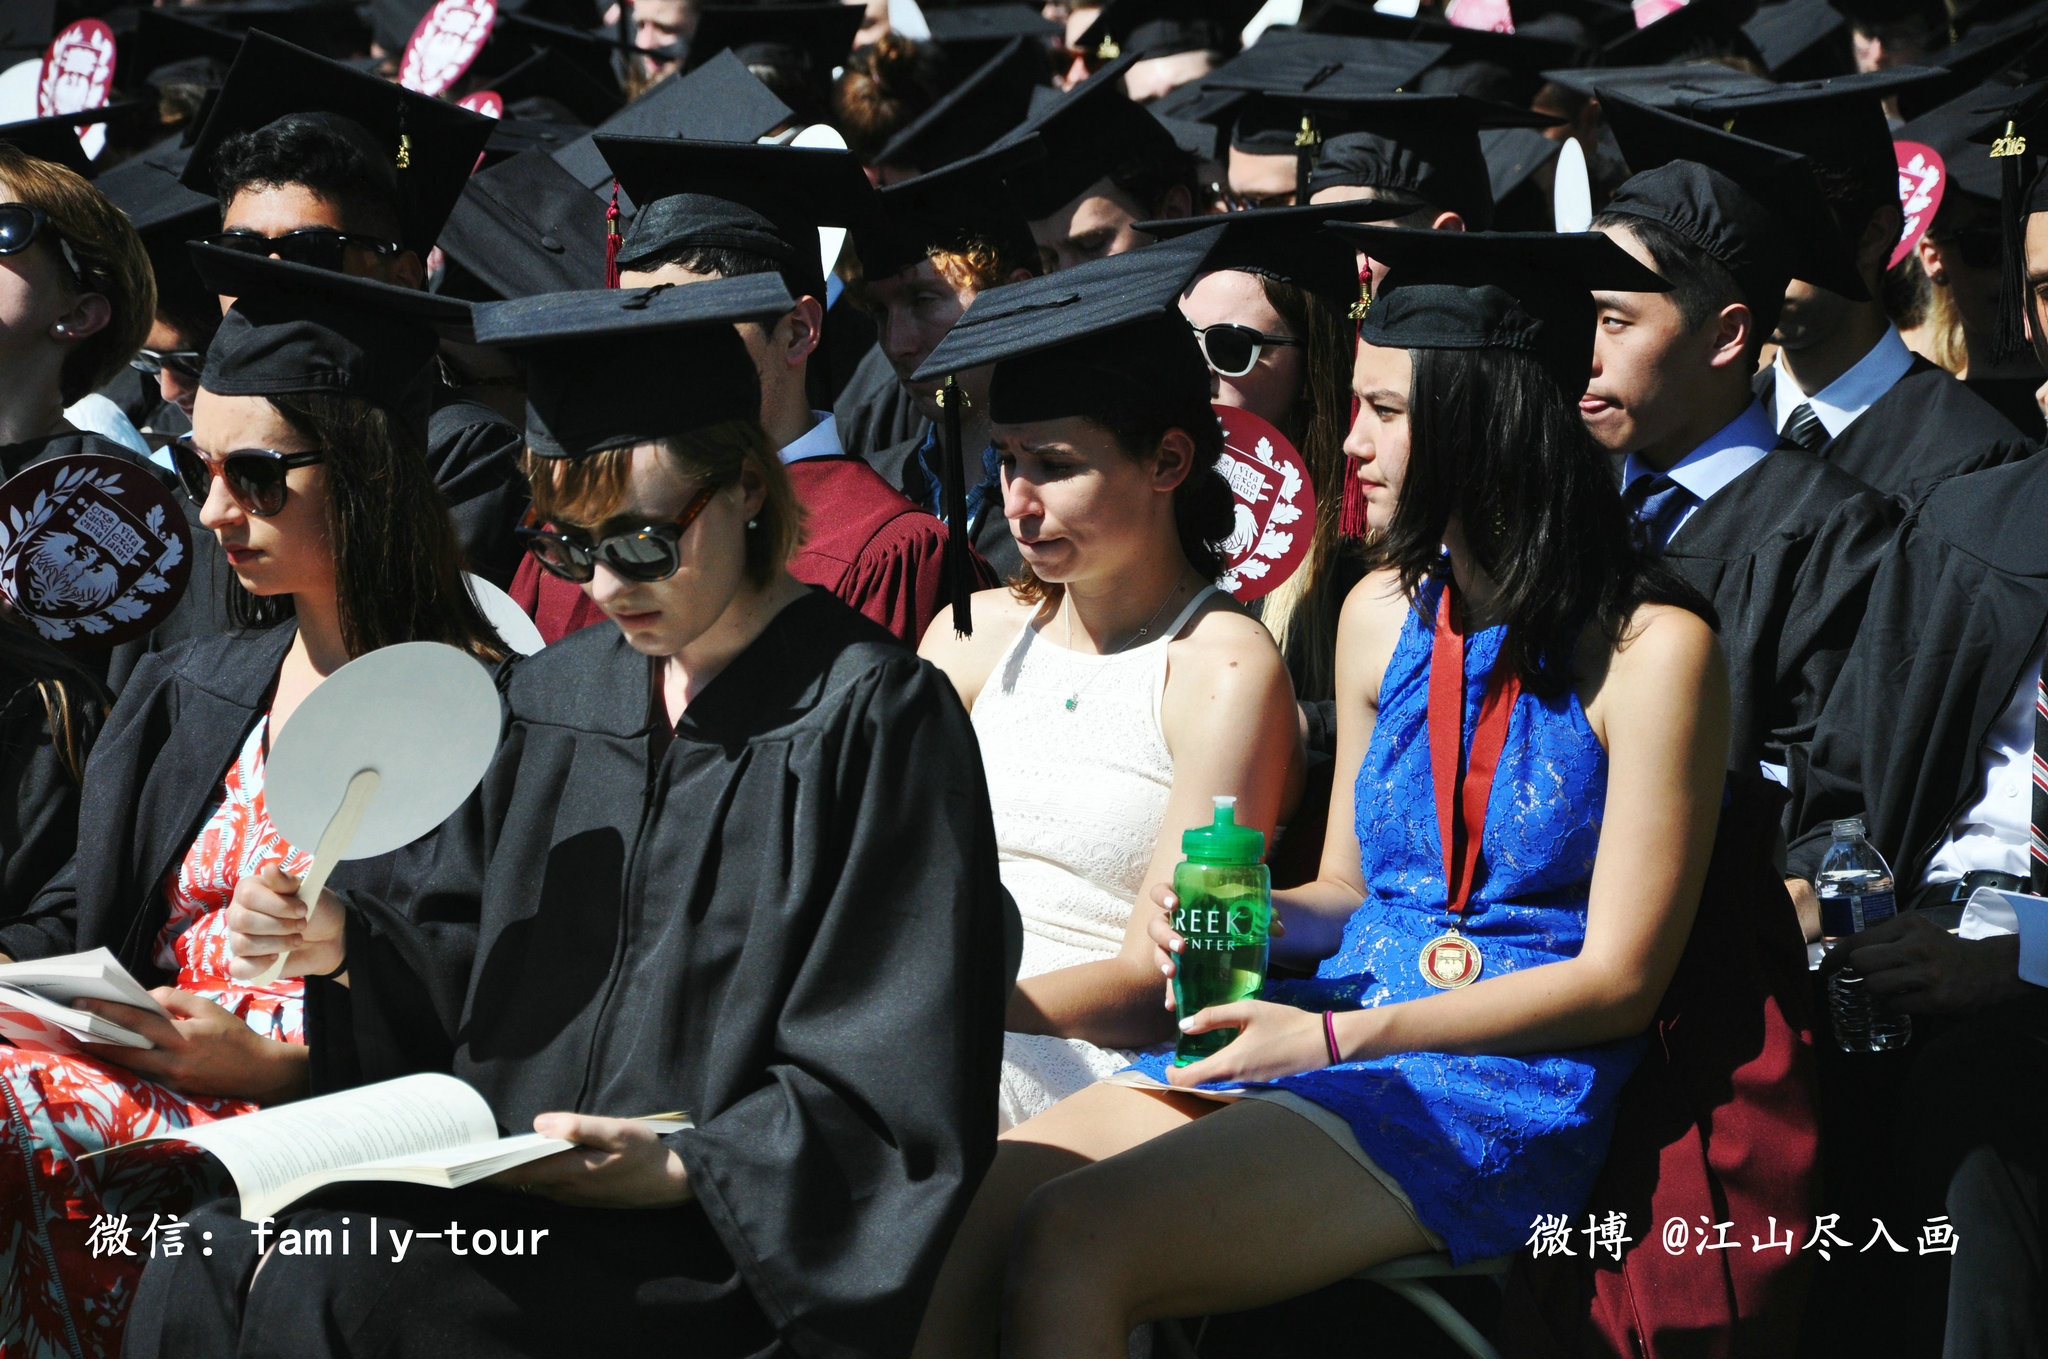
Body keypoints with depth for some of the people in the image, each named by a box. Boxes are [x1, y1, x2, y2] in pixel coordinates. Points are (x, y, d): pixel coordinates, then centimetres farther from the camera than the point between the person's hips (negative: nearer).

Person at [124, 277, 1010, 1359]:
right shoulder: (553, 695, 15)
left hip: (716, 1233, -6)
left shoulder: (872, 720, -6)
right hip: (501, 1182, 6)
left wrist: (682, 1168, -19)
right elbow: (462, 962, 21)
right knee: (203, 1262, -17)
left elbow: (891, 1094, -9)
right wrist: (346, 943, 0)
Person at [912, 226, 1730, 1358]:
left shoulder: (1651, 647, -9)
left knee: (1071, 1244, -26)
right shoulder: (1384, 615, 11)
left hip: (1502, 1091, -6)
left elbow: (1620, 978, -10)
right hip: (1329, 1037, 6)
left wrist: (1341, 1035, -13)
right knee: (960, 1213, -18)